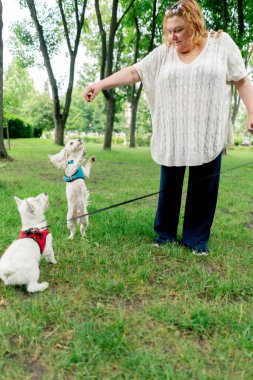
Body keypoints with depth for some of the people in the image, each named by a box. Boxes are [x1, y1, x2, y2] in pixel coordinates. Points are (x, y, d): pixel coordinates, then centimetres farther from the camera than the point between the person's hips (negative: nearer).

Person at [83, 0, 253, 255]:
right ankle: (165, 232, 24)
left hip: (208, 134, -1)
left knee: (203, 187, 4)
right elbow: (133, 72, 2)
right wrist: (100, 84, -8)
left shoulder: (221, 42, 5)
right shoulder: (163, 53, 8)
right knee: (169, 185, 7)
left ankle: (196, 238, 19)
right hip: (172, 135, 1)